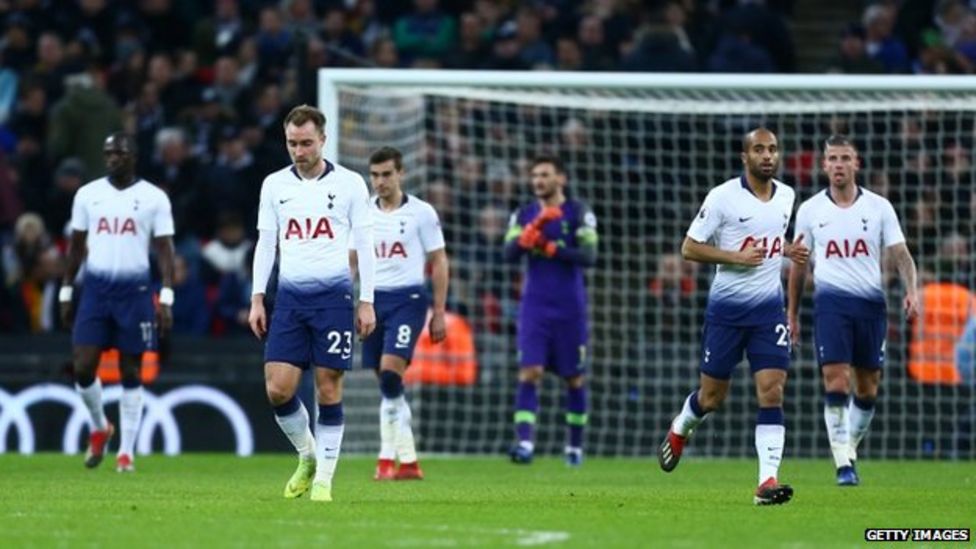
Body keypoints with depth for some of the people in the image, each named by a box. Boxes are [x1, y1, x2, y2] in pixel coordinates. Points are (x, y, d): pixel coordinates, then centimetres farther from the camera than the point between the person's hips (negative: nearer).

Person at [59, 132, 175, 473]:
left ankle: (126, 452, 9)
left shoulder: (154, 198, 0)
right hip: (95, 288, 2)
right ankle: (100, 428, 21)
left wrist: (166, 297, -9)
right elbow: (76, 246, 13)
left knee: (131, 372, 2)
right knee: (83, 368, -6)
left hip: (134, 290, -2)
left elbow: (164, 249, -1)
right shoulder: (88, 195, 7)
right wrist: (66, 292, 11)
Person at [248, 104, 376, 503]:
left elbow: (365, 245, 3)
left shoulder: (349, 184, 1)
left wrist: (367, 302, -2)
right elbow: (265, 244, 13)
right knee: (277, 389, -6)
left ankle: (324, 479, 6)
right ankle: (307, 457, 19)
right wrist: (257, 299, 6)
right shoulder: (274, 185, 9)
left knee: (328, 388, -3)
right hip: (290, 295, 3)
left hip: (333, 294, -3)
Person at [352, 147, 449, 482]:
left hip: (408, 298, -5)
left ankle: (388, 458, -17)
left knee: (390, 373, -20)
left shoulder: (421, 213, -1)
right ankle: (408, 462, 13)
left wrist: (439, 312, -3)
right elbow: (350, 262, 16)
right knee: (387, 384, 5)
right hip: (374, 299, 5)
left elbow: (438, 262, 1)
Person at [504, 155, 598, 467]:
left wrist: (551, 248, -19)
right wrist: (532, 230, -22)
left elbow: (589, 256, -11)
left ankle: (575, 446, 23)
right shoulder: (523, 215, 7)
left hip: (570, 309, -1)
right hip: (535, 308, 1)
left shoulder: (579, 213, -1)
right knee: (529, 374, -13)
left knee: (574, 379, 8)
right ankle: (525, 443, -22)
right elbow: (510, 253, -6)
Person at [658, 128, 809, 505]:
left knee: (772, 391, -12)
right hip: (726, 307, -3)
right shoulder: (723, 197, -10)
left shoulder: (786, 196, 7)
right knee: (712, 396, 8)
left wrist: (787, 251, 4)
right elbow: (689, 248, -8)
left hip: (768, 307, 3)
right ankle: (679, 431, 42)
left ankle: (767, 481, -15)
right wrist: (736, 257, -19)